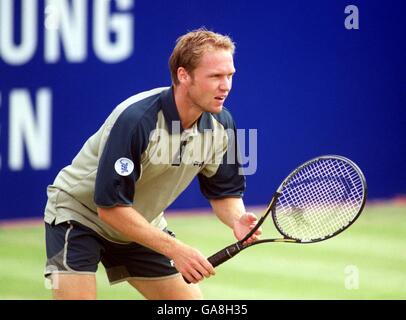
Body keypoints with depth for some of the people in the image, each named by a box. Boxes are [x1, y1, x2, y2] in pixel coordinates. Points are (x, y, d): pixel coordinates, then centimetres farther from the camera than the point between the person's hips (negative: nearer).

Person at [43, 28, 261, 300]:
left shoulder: (222, 124, -13)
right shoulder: (135, 120, -33)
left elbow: (225, 191, 1)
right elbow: (110, 206, -32)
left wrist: (237, 219, -23)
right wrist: (175, 249, -35)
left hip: (143, 226, 7)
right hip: (78, 214, -7)